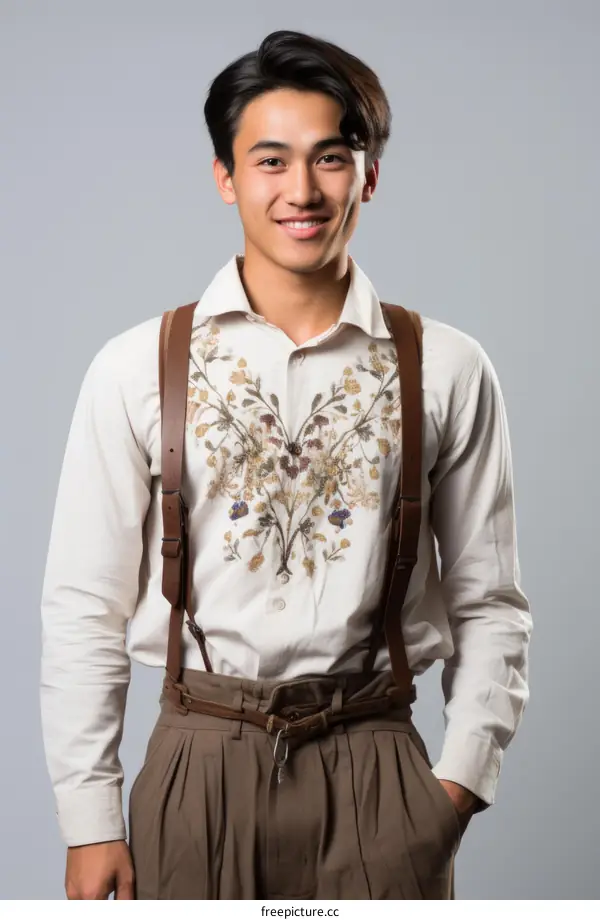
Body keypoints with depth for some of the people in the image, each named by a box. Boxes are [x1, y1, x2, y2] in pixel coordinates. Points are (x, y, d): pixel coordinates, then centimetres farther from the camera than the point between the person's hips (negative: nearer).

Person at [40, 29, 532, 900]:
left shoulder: (448, 371, 0)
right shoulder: (137, 368, -1)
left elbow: (488, 604, 4)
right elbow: (85, 608, 1)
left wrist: (461, 777, -6)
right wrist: (90, 821, -1)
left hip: (376, 772, 0)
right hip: (200, 766, 0)